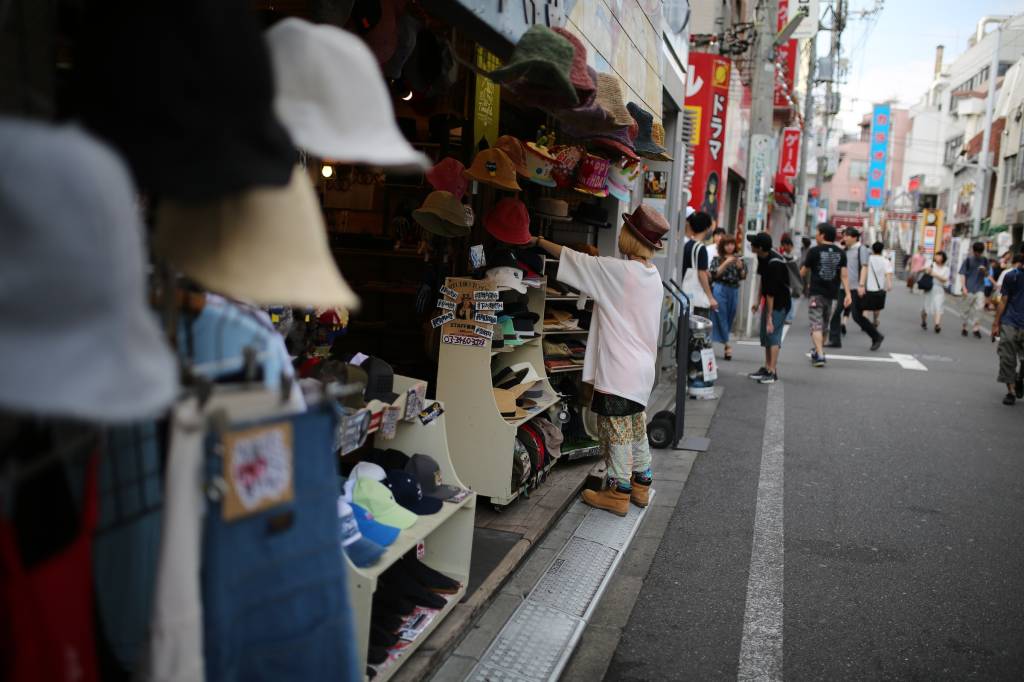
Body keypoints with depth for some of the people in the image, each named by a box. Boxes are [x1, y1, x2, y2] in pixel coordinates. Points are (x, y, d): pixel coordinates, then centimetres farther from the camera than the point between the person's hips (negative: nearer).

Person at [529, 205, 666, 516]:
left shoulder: (618, 271, -18)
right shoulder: (652, 274, 5)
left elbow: (573, 258, -8)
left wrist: (538, 241, 3)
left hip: (619, 368, -8)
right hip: (642, 366, 8)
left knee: (616, 432, 2)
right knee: (636, 429, 19)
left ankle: (618, 493, 12)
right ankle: (641, 484, 31)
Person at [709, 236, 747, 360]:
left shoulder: (738, 259, 12)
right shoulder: (717, 259, 3)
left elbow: (743, 276, 9)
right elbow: (714, 274, -8)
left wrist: (740, 266, -9)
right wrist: (726, 263, -14)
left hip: (734, 291, 4)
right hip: (720, 289, -4)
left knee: (730, 319, 6)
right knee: (721, 317, -7)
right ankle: (727, 345, -5)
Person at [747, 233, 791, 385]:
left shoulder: (774, 264, -28)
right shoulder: (762, 258, -1)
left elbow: (771, 292, -27)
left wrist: (769, 317, -24)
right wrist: (758, 302, 17)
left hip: (779, 303, -9)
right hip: (769, 300, 9)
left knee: (772, 334, -11)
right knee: (765, 335, 11)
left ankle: (772, 372, -9)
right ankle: (766, 368, 19)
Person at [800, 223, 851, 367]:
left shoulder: (814, 251, -6)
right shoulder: (841, 253, 6)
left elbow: (803, 273, 2)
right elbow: (844, 275, -2)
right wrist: (847, 294, -4)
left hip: (816, 293, -5)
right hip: (831, 294, 5)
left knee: (816, 325, -7)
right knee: (824, 325, 19)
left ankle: (820, 355, -20)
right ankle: (818, 352, 33)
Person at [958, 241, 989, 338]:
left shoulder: (984, 261, 7)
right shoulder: (968, 260, -2)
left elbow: (986, 275, 13)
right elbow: (963, 274, -3)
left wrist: (984, 270, -11)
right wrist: (964, 287, -11)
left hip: (980, 288, 2)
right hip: (969, 289, -2)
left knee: (979, 308, -9)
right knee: (966, 309, 7)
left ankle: (976, 328, -4)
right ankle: (964, 327, 21)